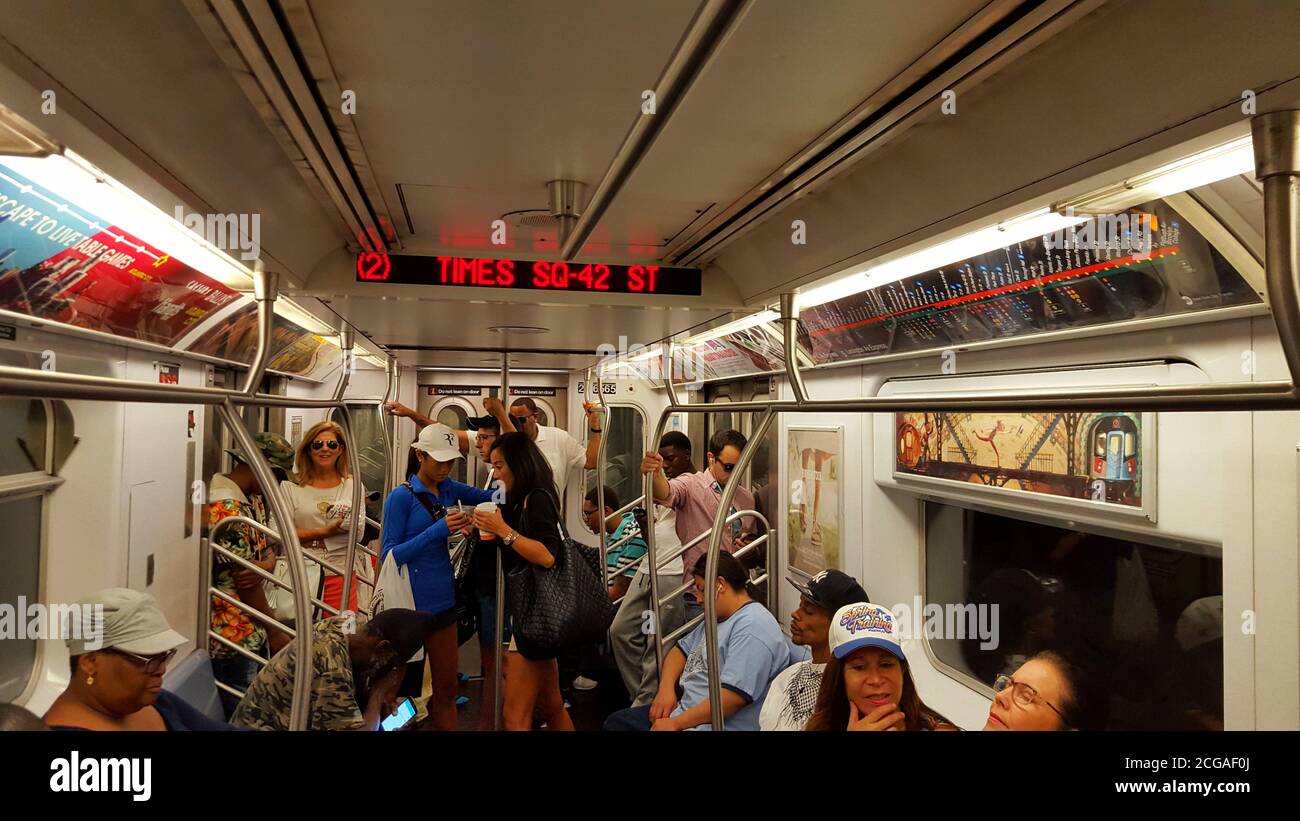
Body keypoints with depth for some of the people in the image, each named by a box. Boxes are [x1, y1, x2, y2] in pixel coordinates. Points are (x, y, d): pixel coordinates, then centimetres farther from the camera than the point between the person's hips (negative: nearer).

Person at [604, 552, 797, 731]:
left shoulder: (752, 627, -19)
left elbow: (734, 696, -27)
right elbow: (681, 650, 19)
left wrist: (675, 723, -21)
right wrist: (666, 688, -1)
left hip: (707, 725, -10)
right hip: (684, 711, 10)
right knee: (616, 721, 12)